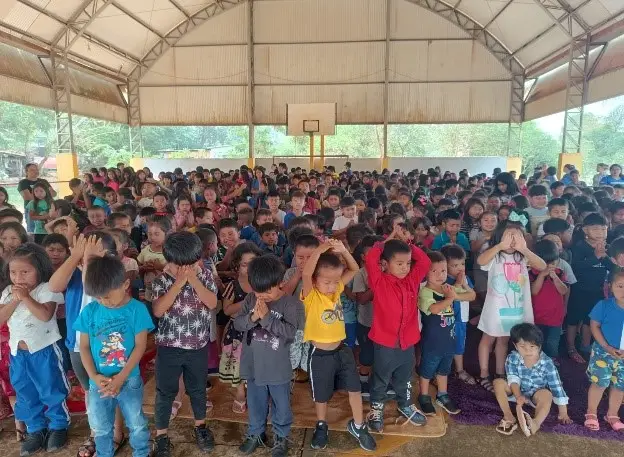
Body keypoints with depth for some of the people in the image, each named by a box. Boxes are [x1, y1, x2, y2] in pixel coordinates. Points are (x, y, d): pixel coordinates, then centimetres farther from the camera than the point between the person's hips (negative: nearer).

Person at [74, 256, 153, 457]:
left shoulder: (137, 309, -15)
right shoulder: (89, 312, -7)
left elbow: (140, 346, -13)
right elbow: (84, 346, -1)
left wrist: (120, 378, -16)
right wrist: (94, 376, -11)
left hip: (129, 380, -2)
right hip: (98, 382, 2)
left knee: (137, 425, 15)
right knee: (101, 428, 21)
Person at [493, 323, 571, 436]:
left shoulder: (546, 363, -20)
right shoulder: (512, 358, -17)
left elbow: (557, 386, -16)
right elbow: (513, 379, -21)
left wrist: (563, 412, -14)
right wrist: (518, 396, -40)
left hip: (536, 393, -1)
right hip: (517, 391, 1)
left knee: (547, 394, -34)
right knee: (498, 382, -24)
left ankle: (536, 423, -54)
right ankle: (508, 416, -28)